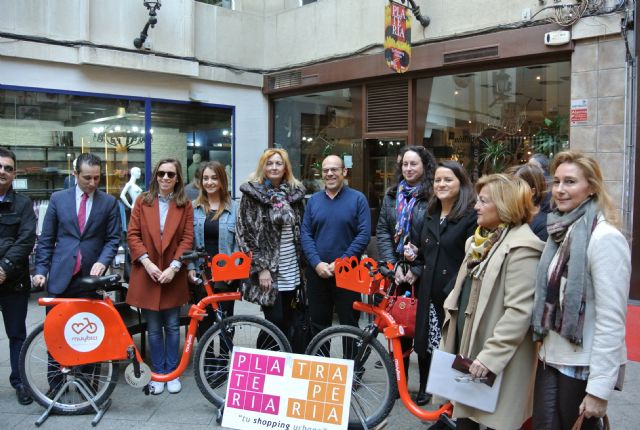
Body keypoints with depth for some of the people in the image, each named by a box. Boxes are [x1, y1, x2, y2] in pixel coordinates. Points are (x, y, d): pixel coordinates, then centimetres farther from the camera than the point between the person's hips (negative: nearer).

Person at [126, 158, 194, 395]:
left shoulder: (185, 205, 1)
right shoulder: (142, 201, 2)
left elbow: (187, 238, -3)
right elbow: (133, 235, -1)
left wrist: (174, 267, -14)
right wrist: (146, 261, -13)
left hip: (173, 275, 0)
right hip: (147, 274, 0)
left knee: (172, 326, 8)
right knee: (154, 328, 7)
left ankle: (172, 373, 21)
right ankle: (158, 373, 21)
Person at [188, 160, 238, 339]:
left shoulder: (234, 208, 0)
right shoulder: (193, 207, 4)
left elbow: (239, 242, -1)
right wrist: (190, 267, -5)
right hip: (200, 273, 1)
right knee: (203, 320, 8)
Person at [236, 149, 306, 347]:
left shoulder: (295, 192, 10)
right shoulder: (252, 193, -3)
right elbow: (247, 233, -8)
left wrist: (302, 263, 11)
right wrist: (261, 268, -14)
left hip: (292, 269, 5)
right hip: (268, 270, -4)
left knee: (287, 321, 11)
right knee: (275, 320, -6)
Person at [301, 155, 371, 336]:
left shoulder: (358, 199, -2)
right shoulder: (313, 200, 7)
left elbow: (364, 234, -9)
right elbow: (305, 234, 3)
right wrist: (317, 263, -10)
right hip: (317, 273, 3)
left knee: (349, 323, 6)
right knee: (318, 323, 12)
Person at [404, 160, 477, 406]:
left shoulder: (472, 216, -8)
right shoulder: (430, 216, 15)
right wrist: (415, 255, 4)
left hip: (455, 295, -6)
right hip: (429, 292, 6)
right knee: (423, 343, 11)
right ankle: (424, 389, 30)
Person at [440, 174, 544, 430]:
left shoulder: (521, 247, -17)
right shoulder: (482, 240, 13)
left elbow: (519, 311, -23)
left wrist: (490, 356, -24)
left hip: (496, 362, -8)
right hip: (468, 350, 9)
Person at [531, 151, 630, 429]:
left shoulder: (605, 238, -15)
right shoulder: (560, 231, 7)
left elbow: (611, 320, -18)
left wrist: (599, 388, -18)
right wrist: (544, 348, 10)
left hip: (582, 367, -6)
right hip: (550, 359, 6)